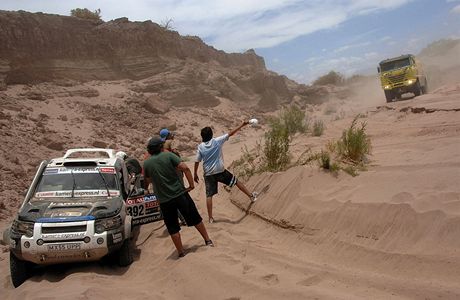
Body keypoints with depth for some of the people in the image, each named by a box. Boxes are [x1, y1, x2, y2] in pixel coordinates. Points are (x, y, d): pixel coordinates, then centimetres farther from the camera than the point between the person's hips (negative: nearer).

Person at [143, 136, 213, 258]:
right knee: (195, 218, 17)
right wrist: (191, 184, -8)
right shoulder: (168, 155, -5)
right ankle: (207, 240, 26)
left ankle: (181, 251, 19)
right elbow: (185, 168, -15)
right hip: (180, 194, 0)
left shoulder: (146, 163, 0)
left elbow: (147, 181, 13)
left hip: (164, 200, 1)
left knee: (173, 227, 13)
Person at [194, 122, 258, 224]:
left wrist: (195, 174, 11)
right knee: (236, 181, 17)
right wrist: (242, 125, 7)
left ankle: (210, 218, 4)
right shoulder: (217, 141, -4)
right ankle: (251, 196, 27)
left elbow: (197, 162, 1)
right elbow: (231, 133, 0)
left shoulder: (200, 147, 0)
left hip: (208, 174, 1)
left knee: (209, 195, 4)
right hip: (220, 171, -1)